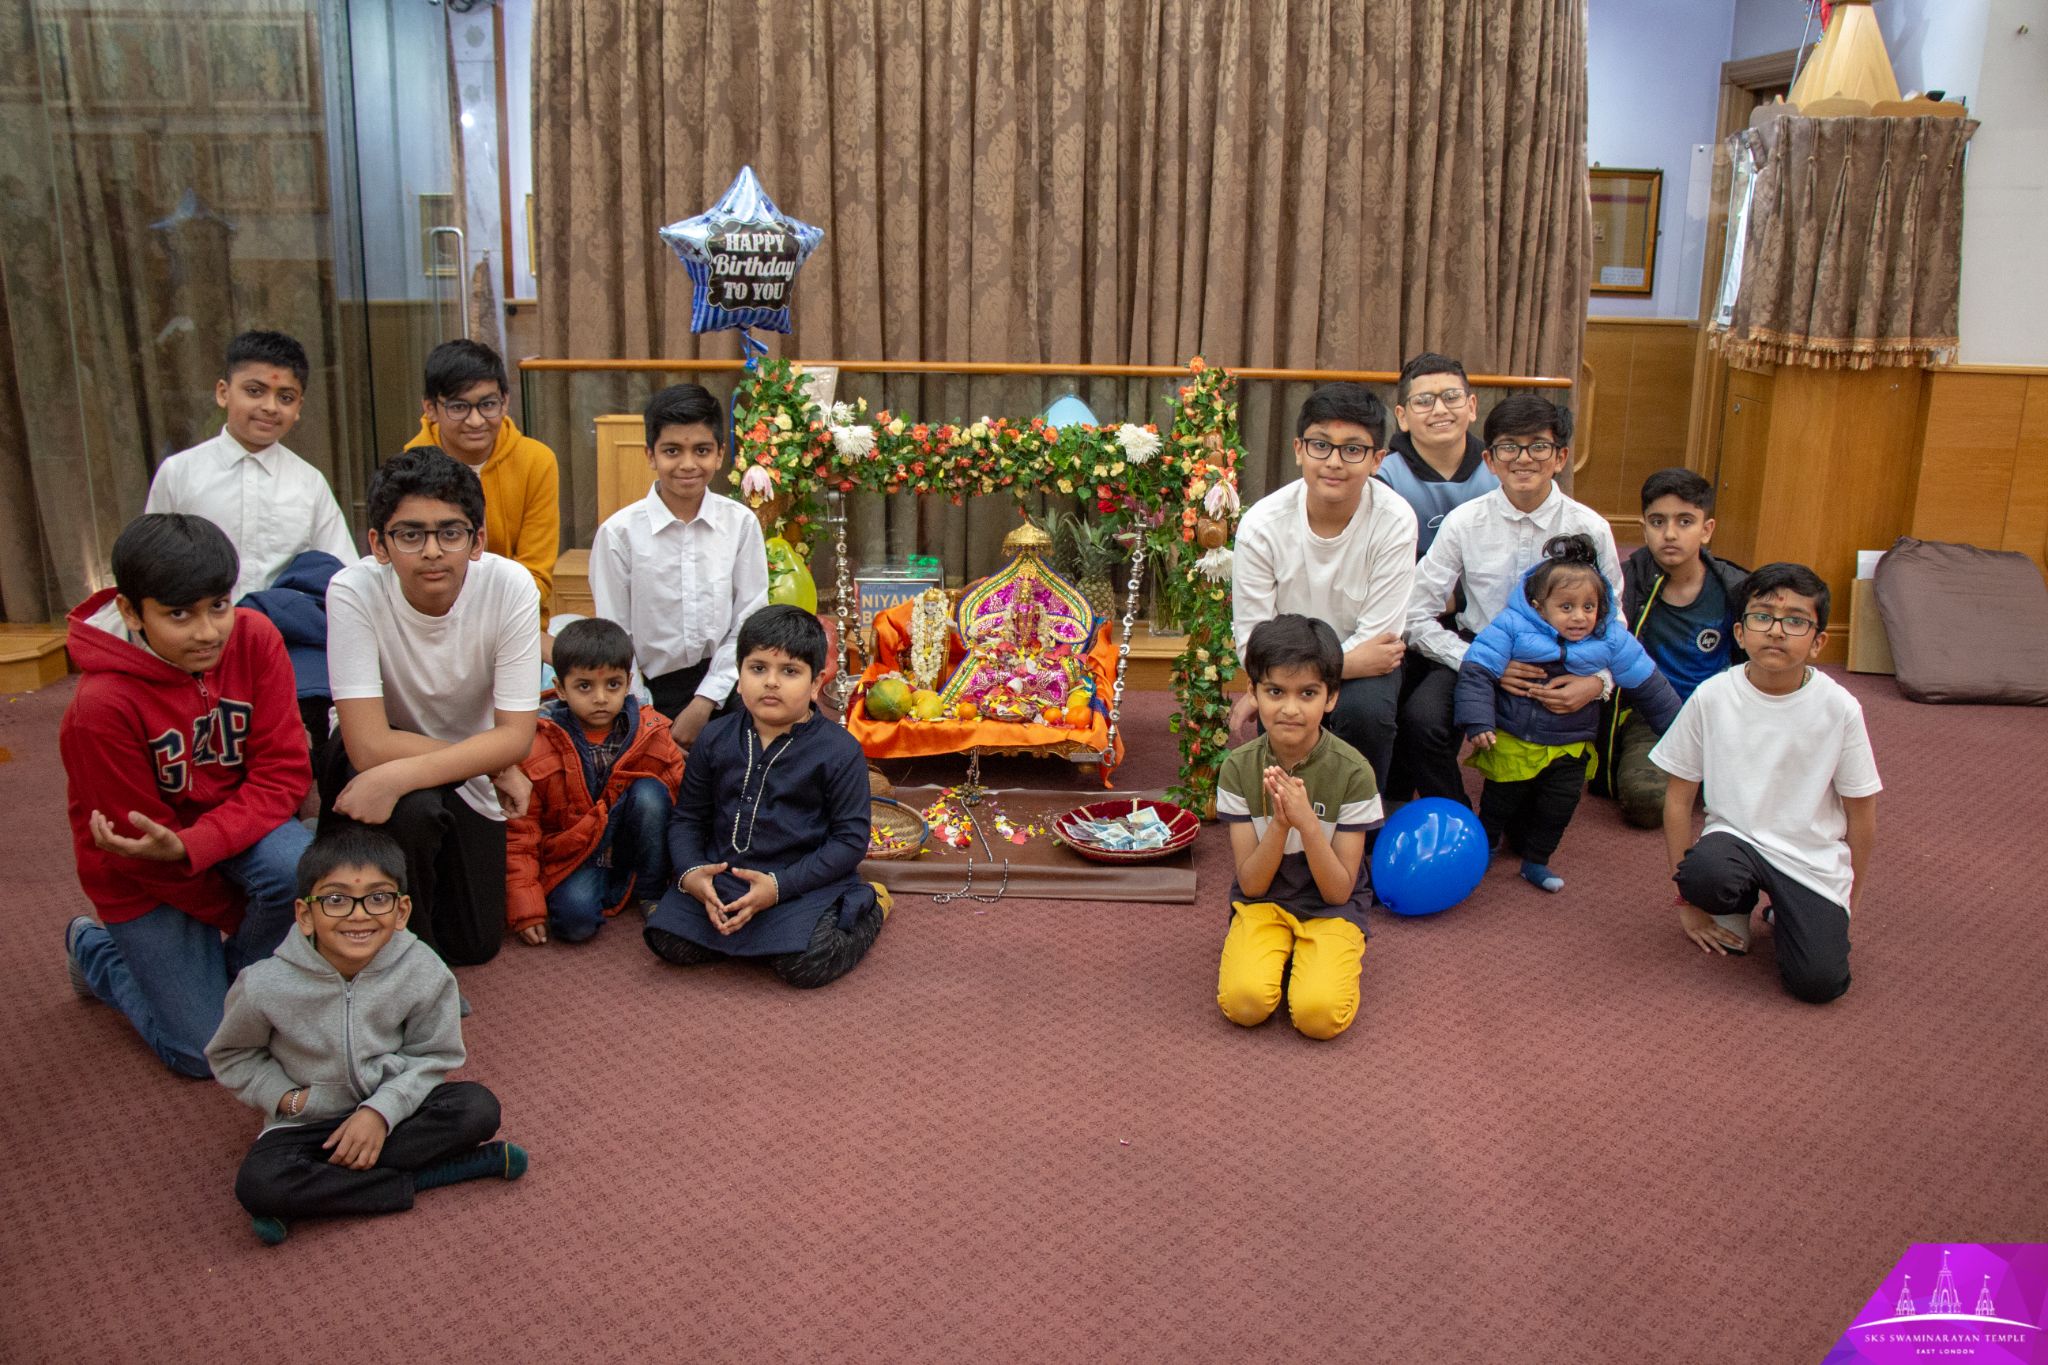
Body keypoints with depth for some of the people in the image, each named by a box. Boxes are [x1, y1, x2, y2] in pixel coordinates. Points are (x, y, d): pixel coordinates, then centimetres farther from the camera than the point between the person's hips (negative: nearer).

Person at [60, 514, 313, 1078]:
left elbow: (284, 772, -17)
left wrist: (191, 847, -33)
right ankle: (94, 949, 26)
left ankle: (238, 973, 1)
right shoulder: (101, 706, -28)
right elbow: (136, 838, -17)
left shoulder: (254, 639, -18)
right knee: (206, 1052, -3)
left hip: (237, 820, 3)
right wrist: (241, 916, -10)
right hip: (141, 865, -3)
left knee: (298, 870, -32)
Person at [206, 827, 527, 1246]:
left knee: (478, 1108, -26)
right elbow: (230, 1055, 1)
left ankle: (314, 1190, -19)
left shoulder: (423, 972, -19)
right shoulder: (266, 986, -19)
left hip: (392, 1105, 1)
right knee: (256, 1184, -31)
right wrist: (284, 1097, -13)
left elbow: (434, 1055, -7)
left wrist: (381, 1110, -20)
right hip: (308, 1119, 0)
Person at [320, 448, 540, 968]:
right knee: (412, 810, -36)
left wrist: (399, 776, -37)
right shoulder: (353, 591, -29)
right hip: (368, 757, -2)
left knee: (473, 944, 2)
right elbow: (371, 747, -30)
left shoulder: (510, 586, -26)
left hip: (465, 772, 2)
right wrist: (495, 764, -25)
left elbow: (516, 735, -26)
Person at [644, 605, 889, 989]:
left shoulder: (839, 751, -10)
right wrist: (690, 873, -13)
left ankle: (868, 906, 6)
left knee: (805, 963, -26)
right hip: (722, 874, 4)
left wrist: (779, 886, -20)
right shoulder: (714, 739, 3)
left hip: (804, 880, -4)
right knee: (668, 940, -15)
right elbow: (687, 817, 9)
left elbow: (851, 838, -10)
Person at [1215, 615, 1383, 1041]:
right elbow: (1251, 883, -11)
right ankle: (1281, 954, 6)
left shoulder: (1353, 772, -15)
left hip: (1331, 909, -1)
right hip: (1262, 901, 1)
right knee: (1244, 1002, -25)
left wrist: (1306, 821, -30)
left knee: (1320, 1013, -26)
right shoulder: (1239, 768, -10)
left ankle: (1339, 958, 6)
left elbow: (1338, 891, -14)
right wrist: (1279, 823, -29)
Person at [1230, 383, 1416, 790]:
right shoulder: (1262, 524, -18)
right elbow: (1252, 643, -13)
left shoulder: (1395, 522, -20)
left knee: (1363, 709, -31)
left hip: (1363, 666, 0)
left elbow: (1375, 638, -18)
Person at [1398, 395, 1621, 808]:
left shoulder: (1590, 529, -2)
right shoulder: (1464, 523, -5)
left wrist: (1597, 681, -15)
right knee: (1420, 721, -30)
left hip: (1559, 667, 1)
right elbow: (1417, 617, -6)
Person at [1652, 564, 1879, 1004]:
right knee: (1705, 872, -35)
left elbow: (1861, 815, 1)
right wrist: (1688, 901, -3)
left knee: (1819, 982, -20)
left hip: (1814, 856, 0)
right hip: (1735, 838, 1)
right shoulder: (1712, 697, -10)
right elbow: (1678, 799, -3)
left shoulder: (1839, 708, -10)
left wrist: (1846, 906, 5)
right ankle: (1738, 904, 3)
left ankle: (1787, 913, 15)